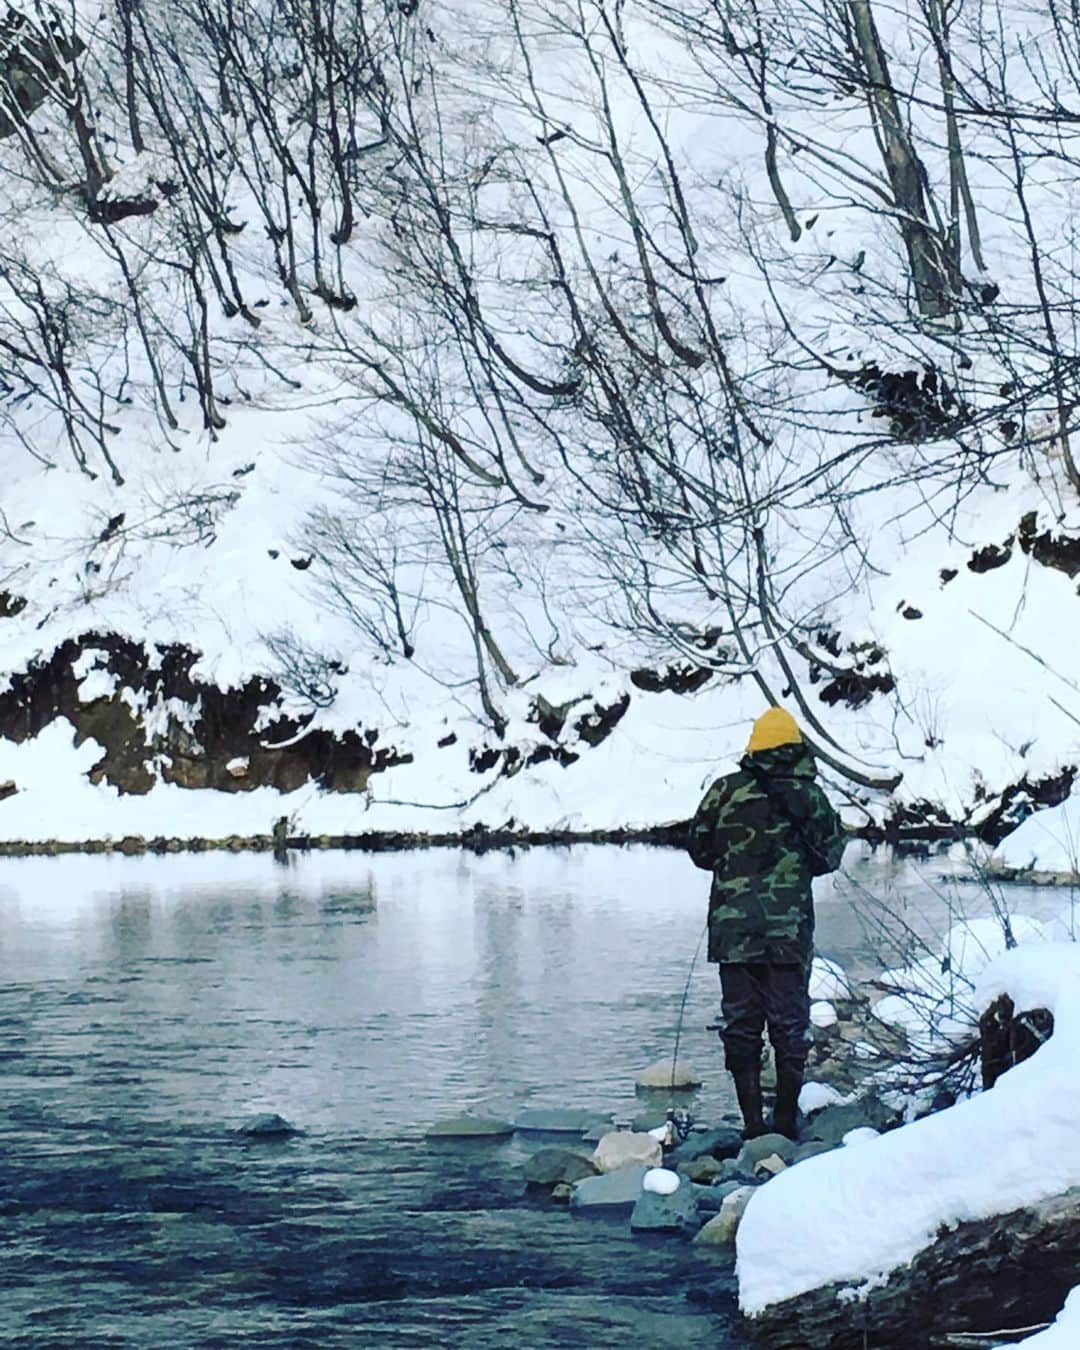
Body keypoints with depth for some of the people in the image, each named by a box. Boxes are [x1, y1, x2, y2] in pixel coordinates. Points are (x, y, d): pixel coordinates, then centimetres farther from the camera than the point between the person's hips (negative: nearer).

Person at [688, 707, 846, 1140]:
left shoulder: (726, 791, -1)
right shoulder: (810, 796, -2)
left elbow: (699, 849, 6)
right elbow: (829, 857, 7)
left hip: (732, 929, 0)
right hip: (790, 930, 0)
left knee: (741, 1023, 7)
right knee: (790, 1024, 8)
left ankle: (752, 1123, 7)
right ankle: (786, 1120, 11)